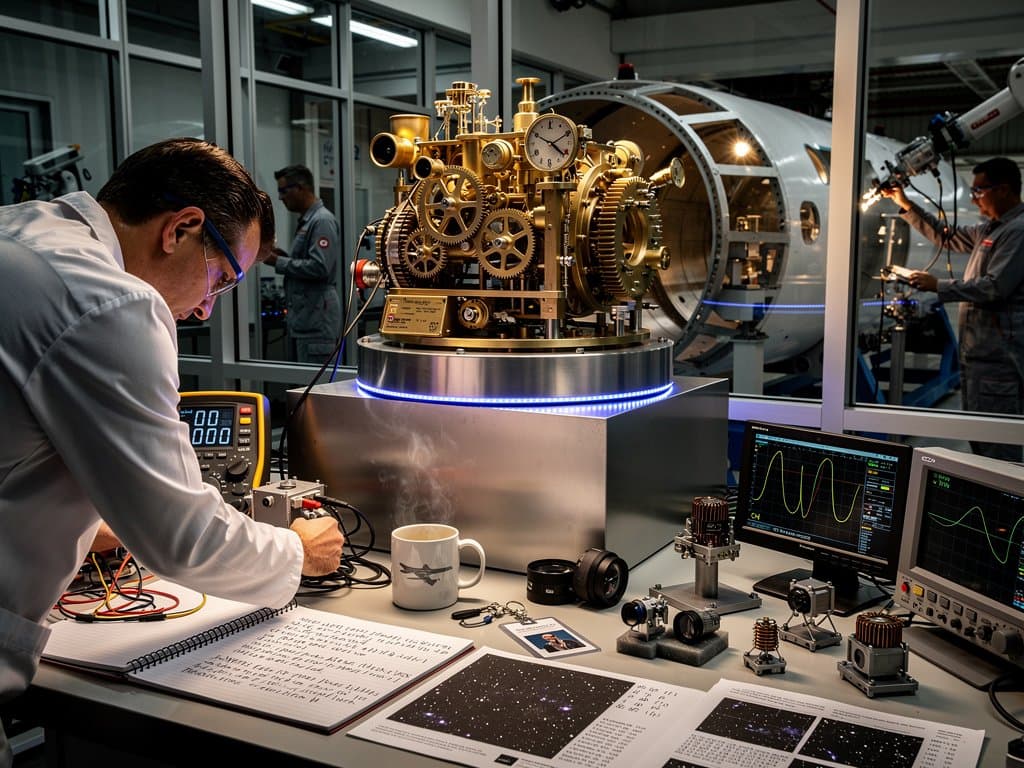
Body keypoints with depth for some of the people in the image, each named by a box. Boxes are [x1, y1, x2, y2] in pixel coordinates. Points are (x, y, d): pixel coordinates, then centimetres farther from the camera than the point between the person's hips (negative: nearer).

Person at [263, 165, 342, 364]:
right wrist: (283, 256, 8)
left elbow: (319, 267, -22)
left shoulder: (322, 221, -13)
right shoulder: (307, 220, 17)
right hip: (300, 317, 10)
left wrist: (279, 263, -14)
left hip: (316, 319, -10)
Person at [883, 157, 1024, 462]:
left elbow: (995, 287, -21)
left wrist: (938, 285, -13)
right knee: (978, 439, 16)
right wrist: (907, 205, 21)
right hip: (977, 354, 10)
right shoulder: (990, 228, 17)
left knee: (997, 446, -9)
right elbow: (948, 237, 28)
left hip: (998, 358, -10)